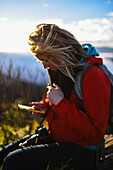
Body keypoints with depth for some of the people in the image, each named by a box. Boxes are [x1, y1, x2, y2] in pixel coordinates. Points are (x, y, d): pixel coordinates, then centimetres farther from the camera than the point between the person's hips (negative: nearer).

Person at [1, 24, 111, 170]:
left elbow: (96, 135, -23)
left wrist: (61, 104, -25)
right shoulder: (60, 69, 6)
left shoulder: (93, 76, -22)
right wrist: (45, 105, 5)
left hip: (81, 150, -8)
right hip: (54, 137, 9)